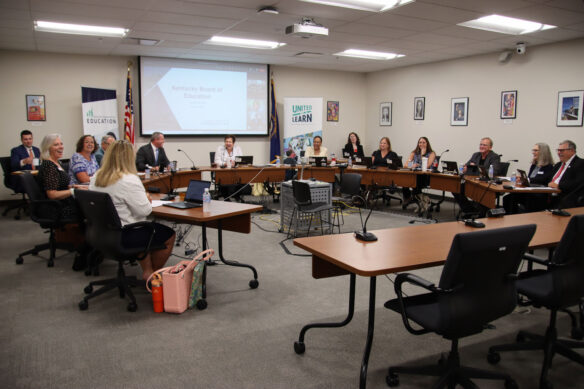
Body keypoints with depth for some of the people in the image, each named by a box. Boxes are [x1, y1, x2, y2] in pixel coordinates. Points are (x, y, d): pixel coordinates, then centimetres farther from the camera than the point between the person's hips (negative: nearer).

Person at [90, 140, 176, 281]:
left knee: (147, 228, 32)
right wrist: (147, 199, -1)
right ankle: (152, 275, 24)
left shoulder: (97, 177, 2)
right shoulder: (129, 180, -23)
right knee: (169, 235, 10)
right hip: (125, 235, -9)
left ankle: (147, 270, 33)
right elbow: (144, 210, -22)